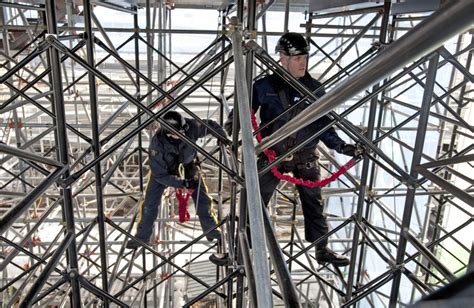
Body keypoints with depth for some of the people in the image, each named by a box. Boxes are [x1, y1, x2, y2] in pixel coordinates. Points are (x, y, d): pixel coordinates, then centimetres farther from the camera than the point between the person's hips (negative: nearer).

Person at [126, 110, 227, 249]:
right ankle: (142, 236, 17)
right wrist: (184, 183, -34)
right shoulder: (157, 145, -38)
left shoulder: (190, 127, -35)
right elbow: (160, 175, -29)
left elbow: (210, 125, -14)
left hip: (187, 165, 2)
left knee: (202, 197, 0)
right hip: (162, 171, -2)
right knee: (150, 203, -4)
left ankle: (211, 230, 19)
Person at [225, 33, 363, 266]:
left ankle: (322, 250, 29)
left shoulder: (315, 89, -1)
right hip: (271, 155, -2)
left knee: (314, 204, 12)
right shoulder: (265, 86, -8)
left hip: (306, 157, 2)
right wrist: (230, 129, -15)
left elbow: (323, 124, 3)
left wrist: (341, 146, -7)